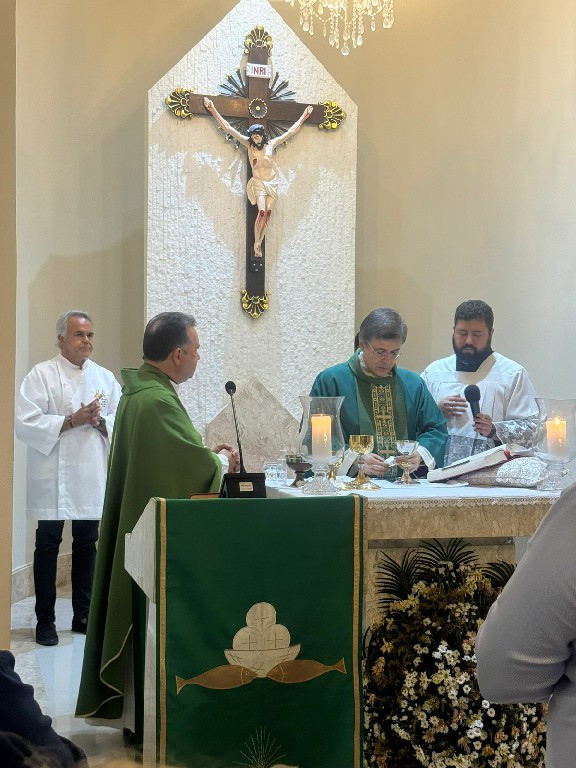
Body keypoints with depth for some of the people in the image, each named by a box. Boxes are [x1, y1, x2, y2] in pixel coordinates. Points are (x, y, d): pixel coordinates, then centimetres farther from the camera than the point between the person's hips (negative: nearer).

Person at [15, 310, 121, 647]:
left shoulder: (105, 377, 10)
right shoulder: (42, 375, -3)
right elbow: (25, 423, -13)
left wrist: (101, 421, -13)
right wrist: (71, 421, -18)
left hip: (92, 476, 4)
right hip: (53, 477, -4)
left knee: (87, 545, 11)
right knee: (48, 546, 1)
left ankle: (83, 615, 23)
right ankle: (45, 620, 10)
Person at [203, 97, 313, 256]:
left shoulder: (271, 144, 7)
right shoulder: (248, 144, 1)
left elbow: (291, 131, 17)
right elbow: (228, 128, -2)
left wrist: (303, 117, 22)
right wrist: (213, 111, -5)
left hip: (272, 183, 3)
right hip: (258, 183, -3)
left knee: (268, 213, -5)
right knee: (261, 211, -18)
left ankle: (259, 243, 2)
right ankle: (256, 243, -7)